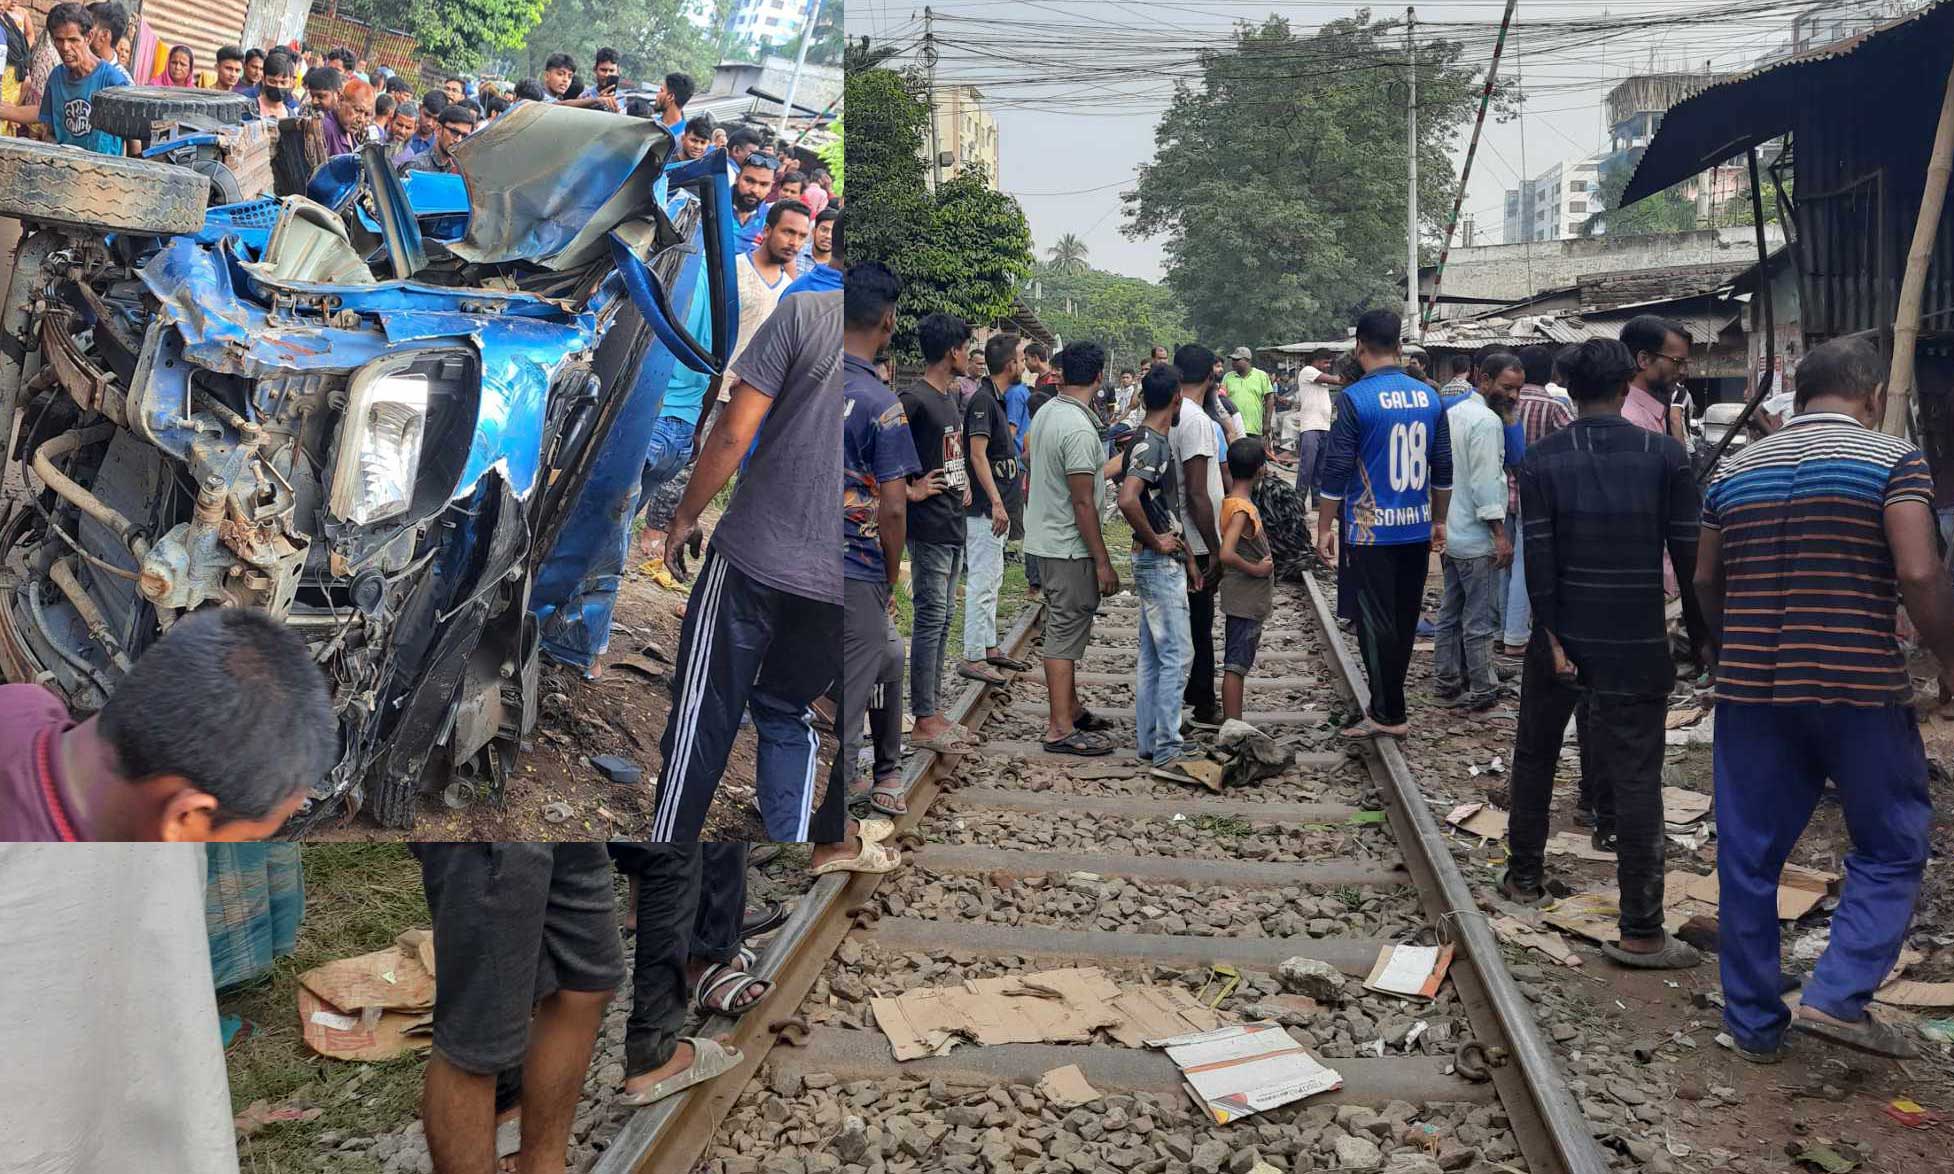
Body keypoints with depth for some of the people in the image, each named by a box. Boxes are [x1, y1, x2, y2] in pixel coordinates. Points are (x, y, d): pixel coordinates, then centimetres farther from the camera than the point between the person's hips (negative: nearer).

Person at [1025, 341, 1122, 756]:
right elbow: (1083, 502, -23)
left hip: (1046, 539, 10)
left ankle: (1071, 709, 30)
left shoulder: (1045, 413, 6)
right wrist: (1103, 562, -19)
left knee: (1064, 629, 18)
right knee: (1065, 632, -4)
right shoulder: (1079, 428, -23)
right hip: (1068, 546, -10)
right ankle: (1060, 729, 2)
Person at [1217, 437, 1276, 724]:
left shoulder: (1231, 502, 6)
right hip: (1245, 600, -10)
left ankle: (1234, 724, 22)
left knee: (1239, 663, 14)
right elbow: (1226, 555, -31)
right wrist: (1255, 569, -18)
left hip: (1247, 601, 10)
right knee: (1236, 664, -5)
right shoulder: (1242, 510, -21)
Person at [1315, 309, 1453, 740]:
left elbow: (1337, 468, -13)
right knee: (1404, 619, 15)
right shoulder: (1428, 396, 4)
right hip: (1417, 527, 6)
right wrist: (1438, 520, 20)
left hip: (1372, 530, -5)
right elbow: (1443, 466, 9)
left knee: (1376, 623, 2)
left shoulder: (1354, 398, -13)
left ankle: (1388, 715, 6)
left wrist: (1324, 527, -4)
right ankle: (1386, 702, 27)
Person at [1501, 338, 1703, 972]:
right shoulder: (1665, 455, -3)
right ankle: (1641, 930, 2)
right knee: (1635, 776, 1)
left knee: (1534, 756, 20)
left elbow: (1538, 557, -10)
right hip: (1637, 644, -1)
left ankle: (1524, 875, 33)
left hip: (1563, 635, 1)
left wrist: (1553, 636, -7)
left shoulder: (1542, 460, -4)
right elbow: (1688, 551, -4)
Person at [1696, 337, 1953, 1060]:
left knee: (1747, 858, 10)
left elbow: (1705, 581, 14)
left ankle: (1754, 1024, 19)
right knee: (1892, 848, 14)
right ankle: (1837, 996, 1)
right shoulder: (1894, 462, -5)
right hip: (1860, 688, -4)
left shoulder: (1734, 470, 9)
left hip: (1751, 688, 4)